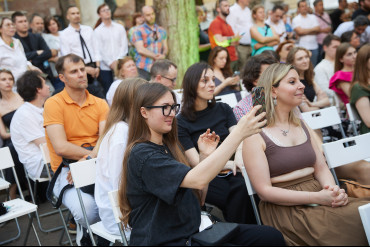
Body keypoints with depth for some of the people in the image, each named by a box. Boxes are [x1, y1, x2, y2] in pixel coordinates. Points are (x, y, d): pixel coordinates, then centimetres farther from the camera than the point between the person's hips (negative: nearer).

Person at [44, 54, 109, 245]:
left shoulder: (100, 104, 12)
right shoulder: (54, 104, 0)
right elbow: (61, 147, -10)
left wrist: (88, 160, -18)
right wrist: (95, 153, -5)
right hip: (66, 170, -3)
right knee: (86, 207, -32)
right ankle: (87, 233, 5)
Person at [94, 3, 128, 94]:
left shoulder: (120, 28, 11)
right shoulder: (97, 31, 5)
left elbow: (124, 46, 5)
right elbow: (99, 50, -1)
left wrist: (118, 60, -8)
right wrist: (111, 63, -9)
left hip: (120, 65, 1)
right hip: (105, 67, -1)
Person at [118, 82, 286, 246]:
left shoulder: (170, 146, 12)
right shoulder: (142, 155, -16)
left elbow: (197, 198, 12)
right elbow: (198, 180, -31)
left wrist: (205, 156, -1)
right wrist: (239, 133, -30)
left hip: (191, 231, 9)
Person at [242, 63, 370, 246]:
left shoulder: (302, 126, 16)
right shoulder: (255, 135, -6)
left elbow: (321, 168, 15)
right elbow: (264, 190, -11)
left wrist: (333, 189, -9)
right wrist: (317, 198, -18)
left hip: (320, 195, 7)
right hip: (285, 209, -7)